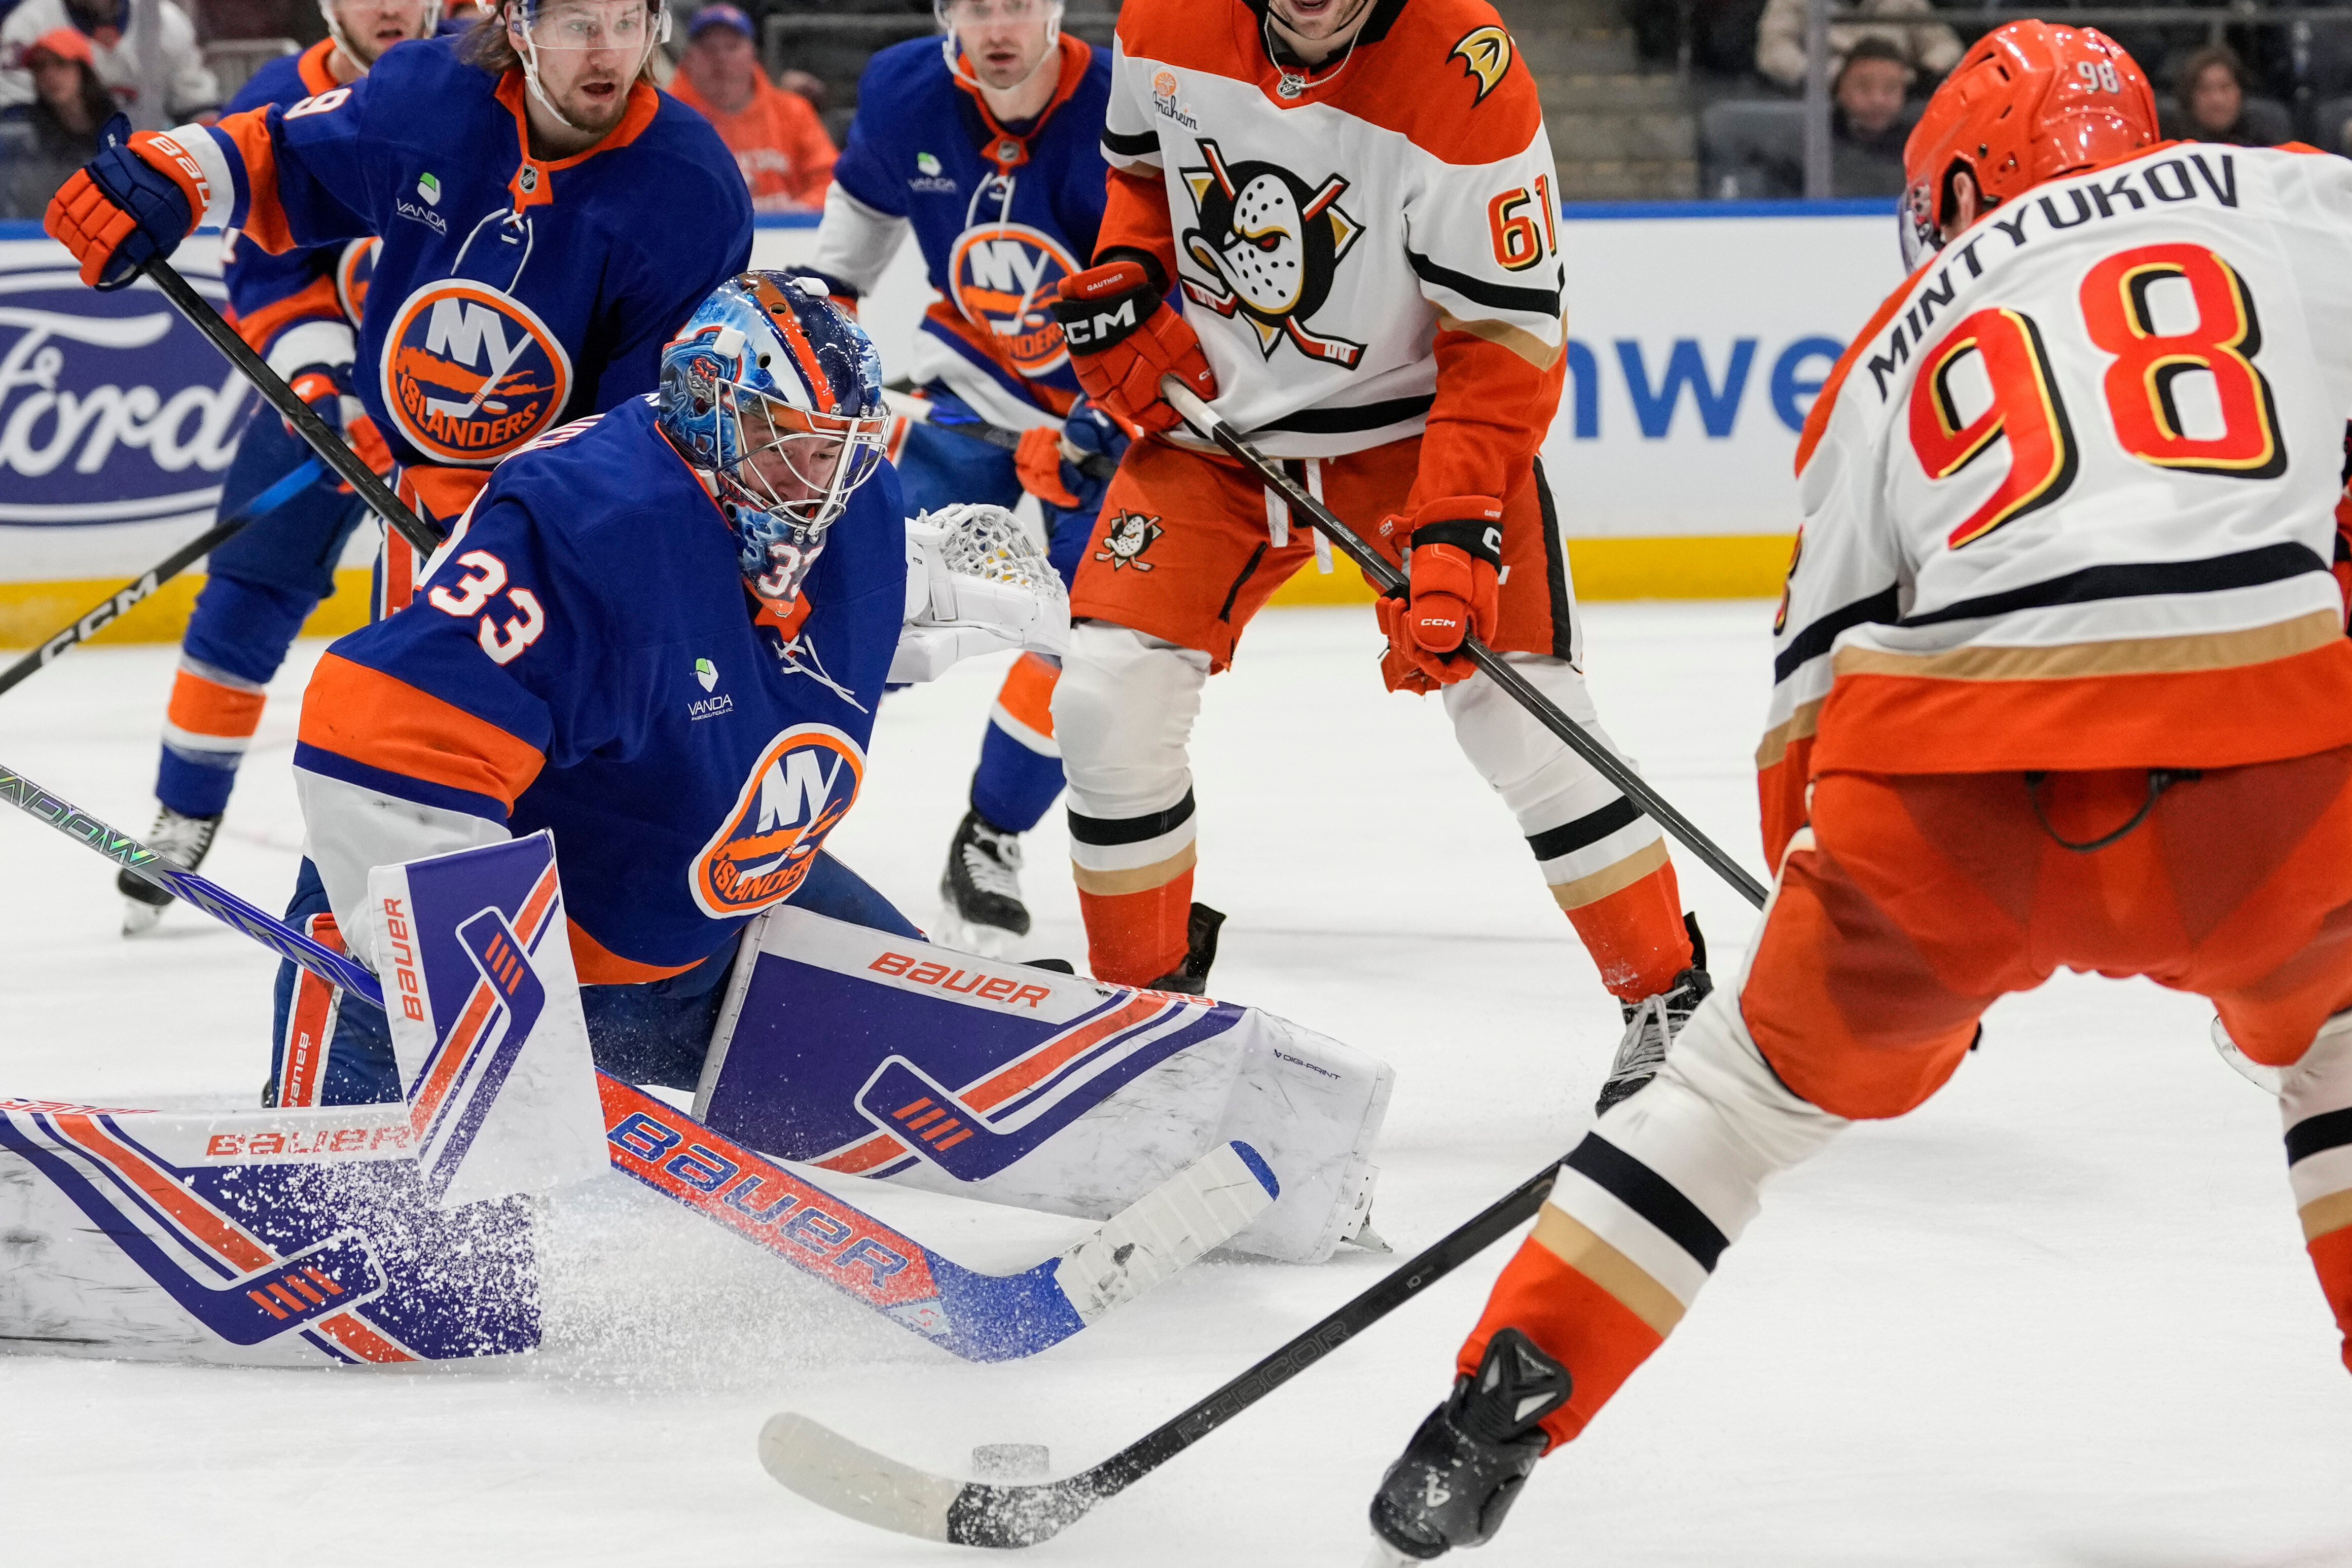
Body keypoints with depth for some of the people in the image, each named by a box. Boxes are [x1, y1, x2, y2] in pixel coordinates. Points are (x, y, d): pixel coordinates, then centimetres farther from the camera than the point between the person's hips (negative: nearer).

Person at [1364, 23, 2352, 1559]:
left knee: (1765, 1074, 25)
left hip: (1952, 763, 1)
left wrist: (1872, 951, 39)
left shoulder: (1899, 353, 29)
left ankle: (1495, 1417, 20)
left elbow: (1819, 676, 29)